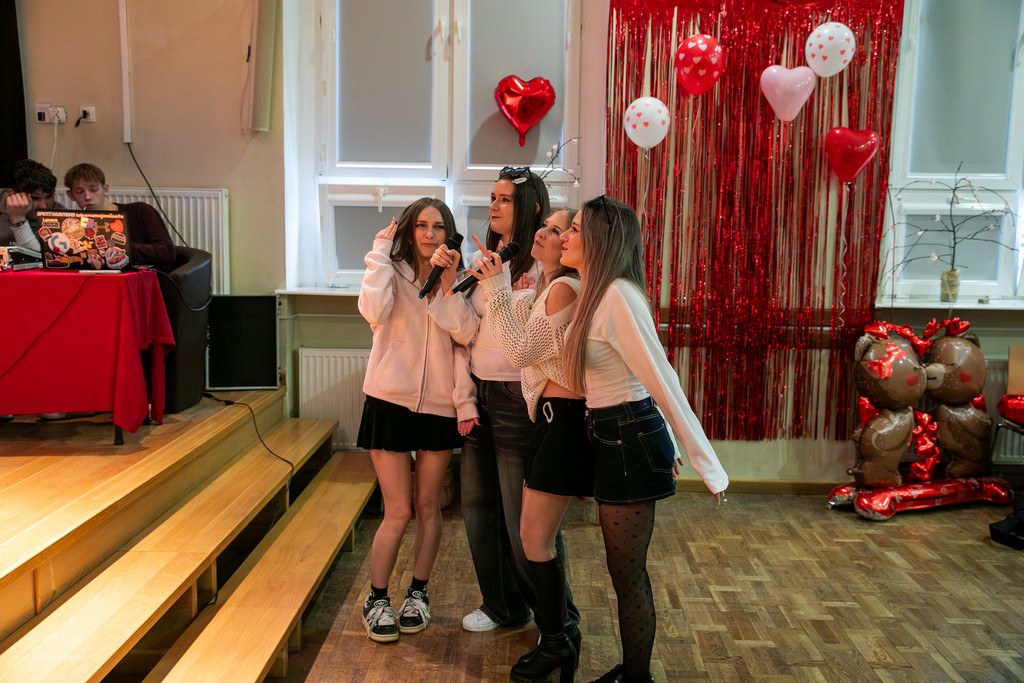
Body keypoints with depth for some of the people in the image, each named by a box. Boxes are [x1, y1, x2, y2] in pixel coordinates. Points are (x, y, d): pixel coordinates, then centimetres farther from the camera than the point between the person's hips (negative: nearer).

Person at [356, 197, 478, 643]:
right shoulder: (393, 273, -3)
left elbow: (462, 346, 1)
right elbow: (374, 312, -24)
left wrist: (466, 402, -9)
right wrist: (380, 252, -15)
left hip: (439, 408, 3)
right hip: (391, 403, -3)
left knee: (428, 506, 11)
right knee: (398, 512, 0)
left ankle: (418, 593, 29)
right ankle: (377, 599, 19)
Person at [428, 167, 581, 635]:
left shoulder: (540, 267, -13)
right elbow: (466, 331, 5)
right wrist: (450, 280, -5)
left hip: (518, 399, -8)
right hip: (481, 394, 8)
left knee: (525, 517, 1)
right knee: (479, 507, 17)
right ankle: (503, 604, 36)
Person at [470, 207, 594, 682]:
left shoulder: (565, 287, -15)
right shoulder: (546, 288, 16)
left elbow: (521, 350, -18)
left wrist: (497, 289, -16)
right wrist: (494, 282, 3)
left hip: (563, 419, -10)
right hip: (552, 416, 10)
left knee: (534, 537, -3)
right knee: (541, 535, 16)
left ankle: (556, 644, 14)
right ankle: (560, 628, 31)